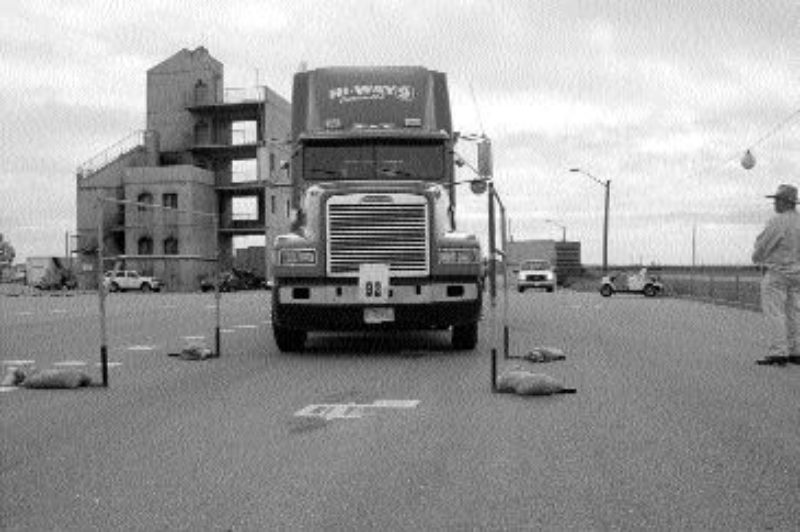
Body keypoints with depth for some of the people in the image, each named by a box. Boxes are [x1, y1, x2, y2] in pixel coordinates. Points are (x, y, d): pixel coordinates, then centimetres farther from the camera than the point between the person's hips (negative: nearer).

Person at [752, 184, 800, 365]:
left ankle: (778, 352, -11)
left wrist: (757, 257, 10)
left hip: (776, 273, -8)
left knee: (774, 313, -6)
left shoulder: (777, 222, -16)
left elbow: (762, 247, -10)